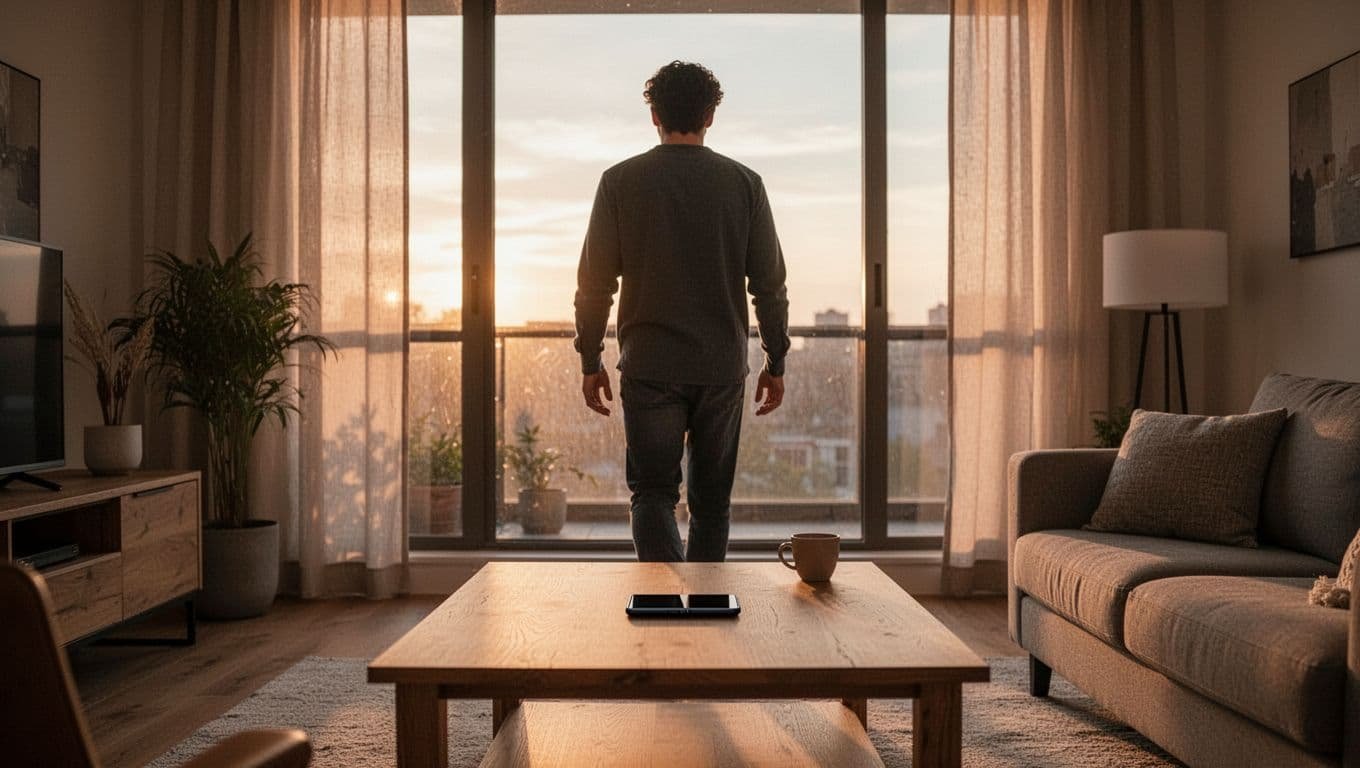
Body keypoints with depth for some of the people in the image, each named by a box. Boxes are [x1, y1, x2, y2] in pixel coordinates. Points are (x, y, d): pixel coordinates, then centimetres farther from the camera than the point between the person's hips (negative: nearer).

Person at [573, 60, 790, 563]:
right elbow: (769, 283, 1)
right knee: (711, 498, 14)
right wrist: (775, 363, 10)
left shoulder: (620, 181, -1)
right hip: (723, 368, 2)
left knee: (653, 492, 5)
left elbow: (595, 281, -2)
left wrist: (590, 361, 7)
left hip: (650, 368, -1)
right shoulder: (744, 183, 1)